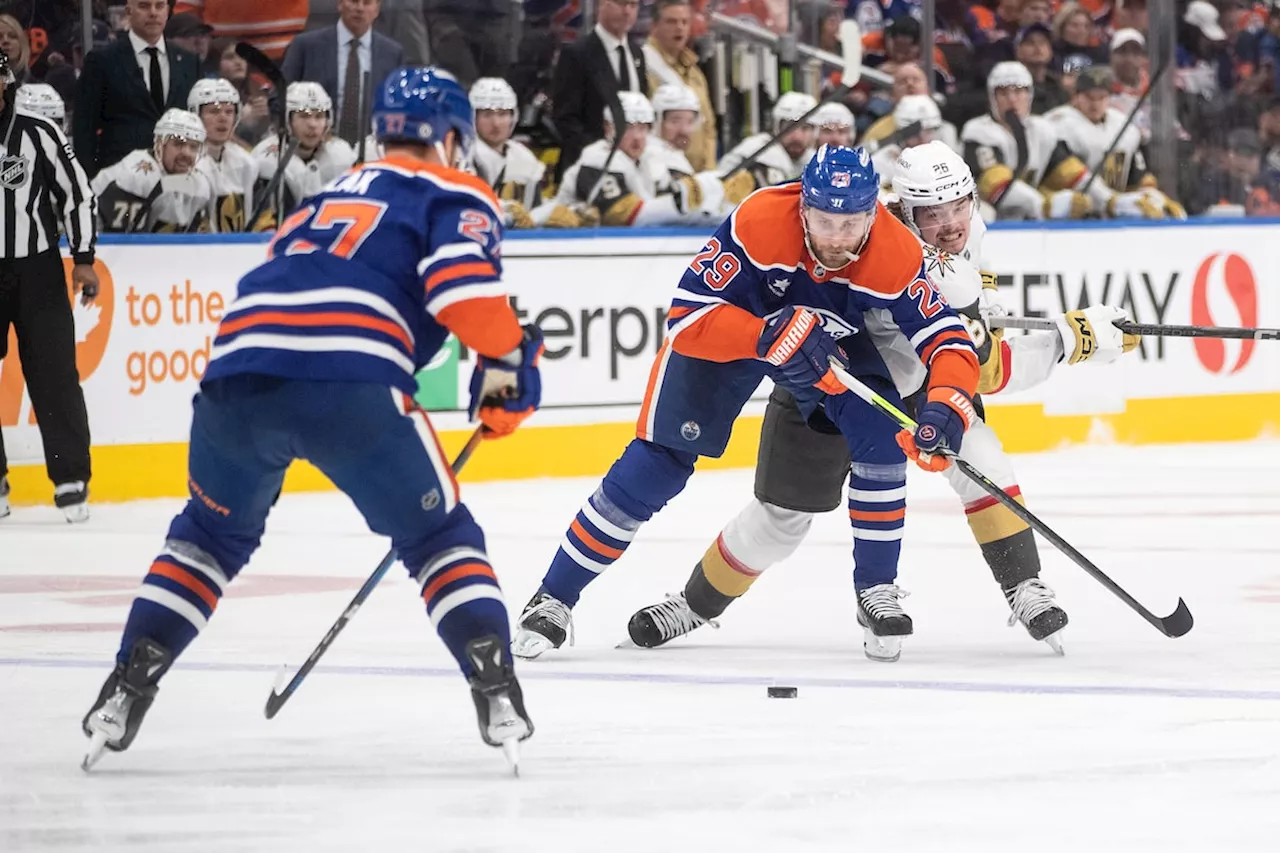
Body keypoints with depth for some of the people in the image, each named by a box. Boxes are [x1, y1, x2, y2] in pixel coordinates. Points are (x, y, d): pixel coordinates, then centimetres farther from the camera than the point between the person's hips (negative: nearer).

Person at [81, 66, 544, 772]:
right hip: (350, 382, -5)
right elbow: (462, 279, -4)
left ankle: (128, 687, 16)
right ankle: (495, 689, -2)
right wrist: (508, 358, 6)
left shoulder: (329, 197, 37)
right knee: (440, 536, 12)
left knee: (210, 533, 27)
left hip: (237, 369, 5)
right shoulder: (455, 195, 17)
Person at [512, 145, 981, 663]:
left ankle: (877, 591, 0)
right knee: (658, 464, -9)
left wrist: (946, 404, -50)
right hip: (729, 325, -2)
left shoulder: (896, 255, -32)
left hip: (837, 340, 2)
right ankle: (553, 600, 0)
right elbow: (687, 318, -38)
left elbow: (947, 339, -29)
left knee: (882, 440, -19)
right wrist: (769, 338, -52)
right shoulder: (758, 223, -38)